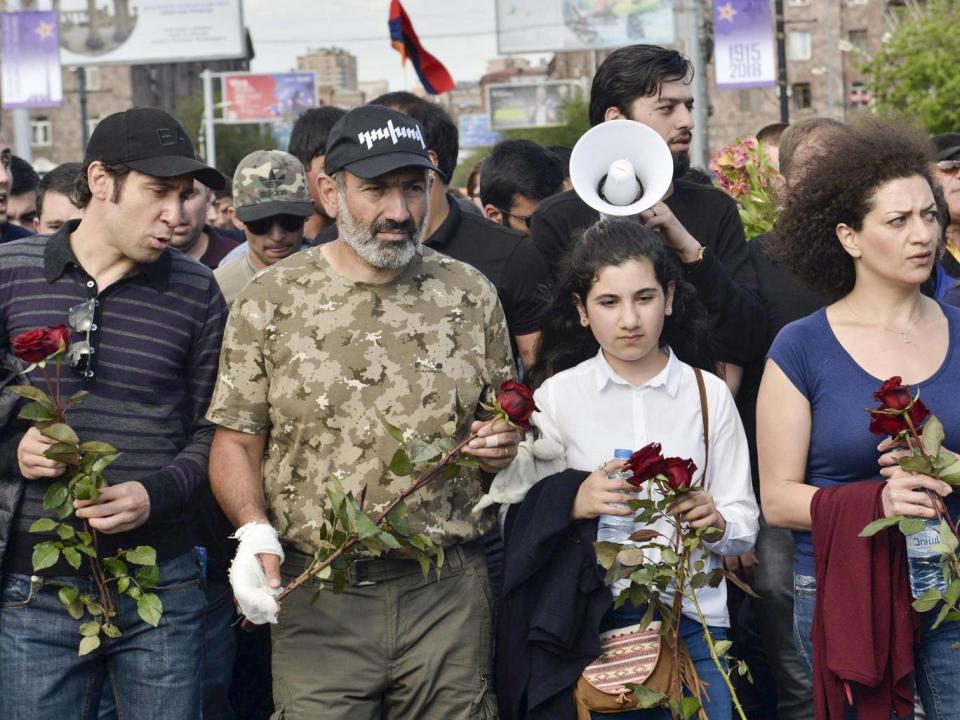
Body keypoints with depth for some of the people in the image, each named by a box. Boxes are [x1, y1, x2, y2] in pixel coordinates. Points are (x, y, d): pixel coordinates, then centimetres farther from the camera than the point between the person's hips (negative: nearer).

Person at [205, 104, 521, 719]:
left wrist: (502, 443, -4)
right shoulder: (272, 299, 2)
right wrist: (255, 532, -14)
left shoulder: (471, 294, 7)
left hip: (449, 593, 2)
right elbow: (237, 442, 2)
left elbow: (504, 415, 19)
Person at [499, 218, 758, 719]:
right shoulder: (556, 396, 4)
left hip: (692, 617, 1)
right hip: (592, 619, -1)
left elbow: (744, 526, 6)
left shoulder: (708, 394, 7)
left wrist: (715, 523, -15)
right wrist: (574, 504, -20)